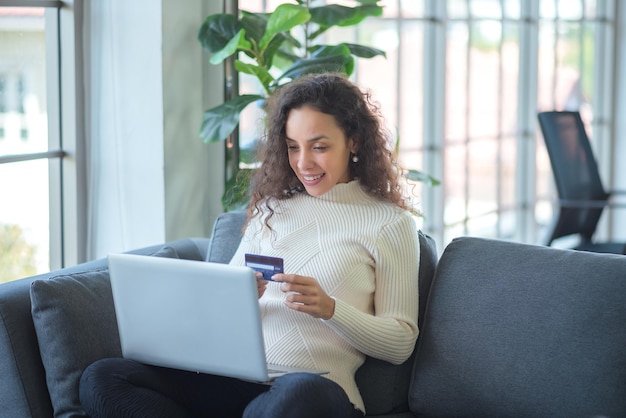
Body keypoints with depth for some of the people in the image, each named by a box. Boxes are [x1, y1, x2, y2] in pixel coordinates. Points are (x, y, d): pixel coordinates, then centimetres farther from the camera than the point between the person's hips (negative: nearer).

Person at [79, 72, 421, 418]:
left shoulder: (390, 223, 9)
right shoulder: (271, 209, 23)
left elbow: (401, 344, 5)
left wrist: (330, 308, -11)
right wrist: (236, 298, -3)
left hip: (318, 387, -6)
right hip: (238, 377, 6)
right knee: (101, 379, -21)